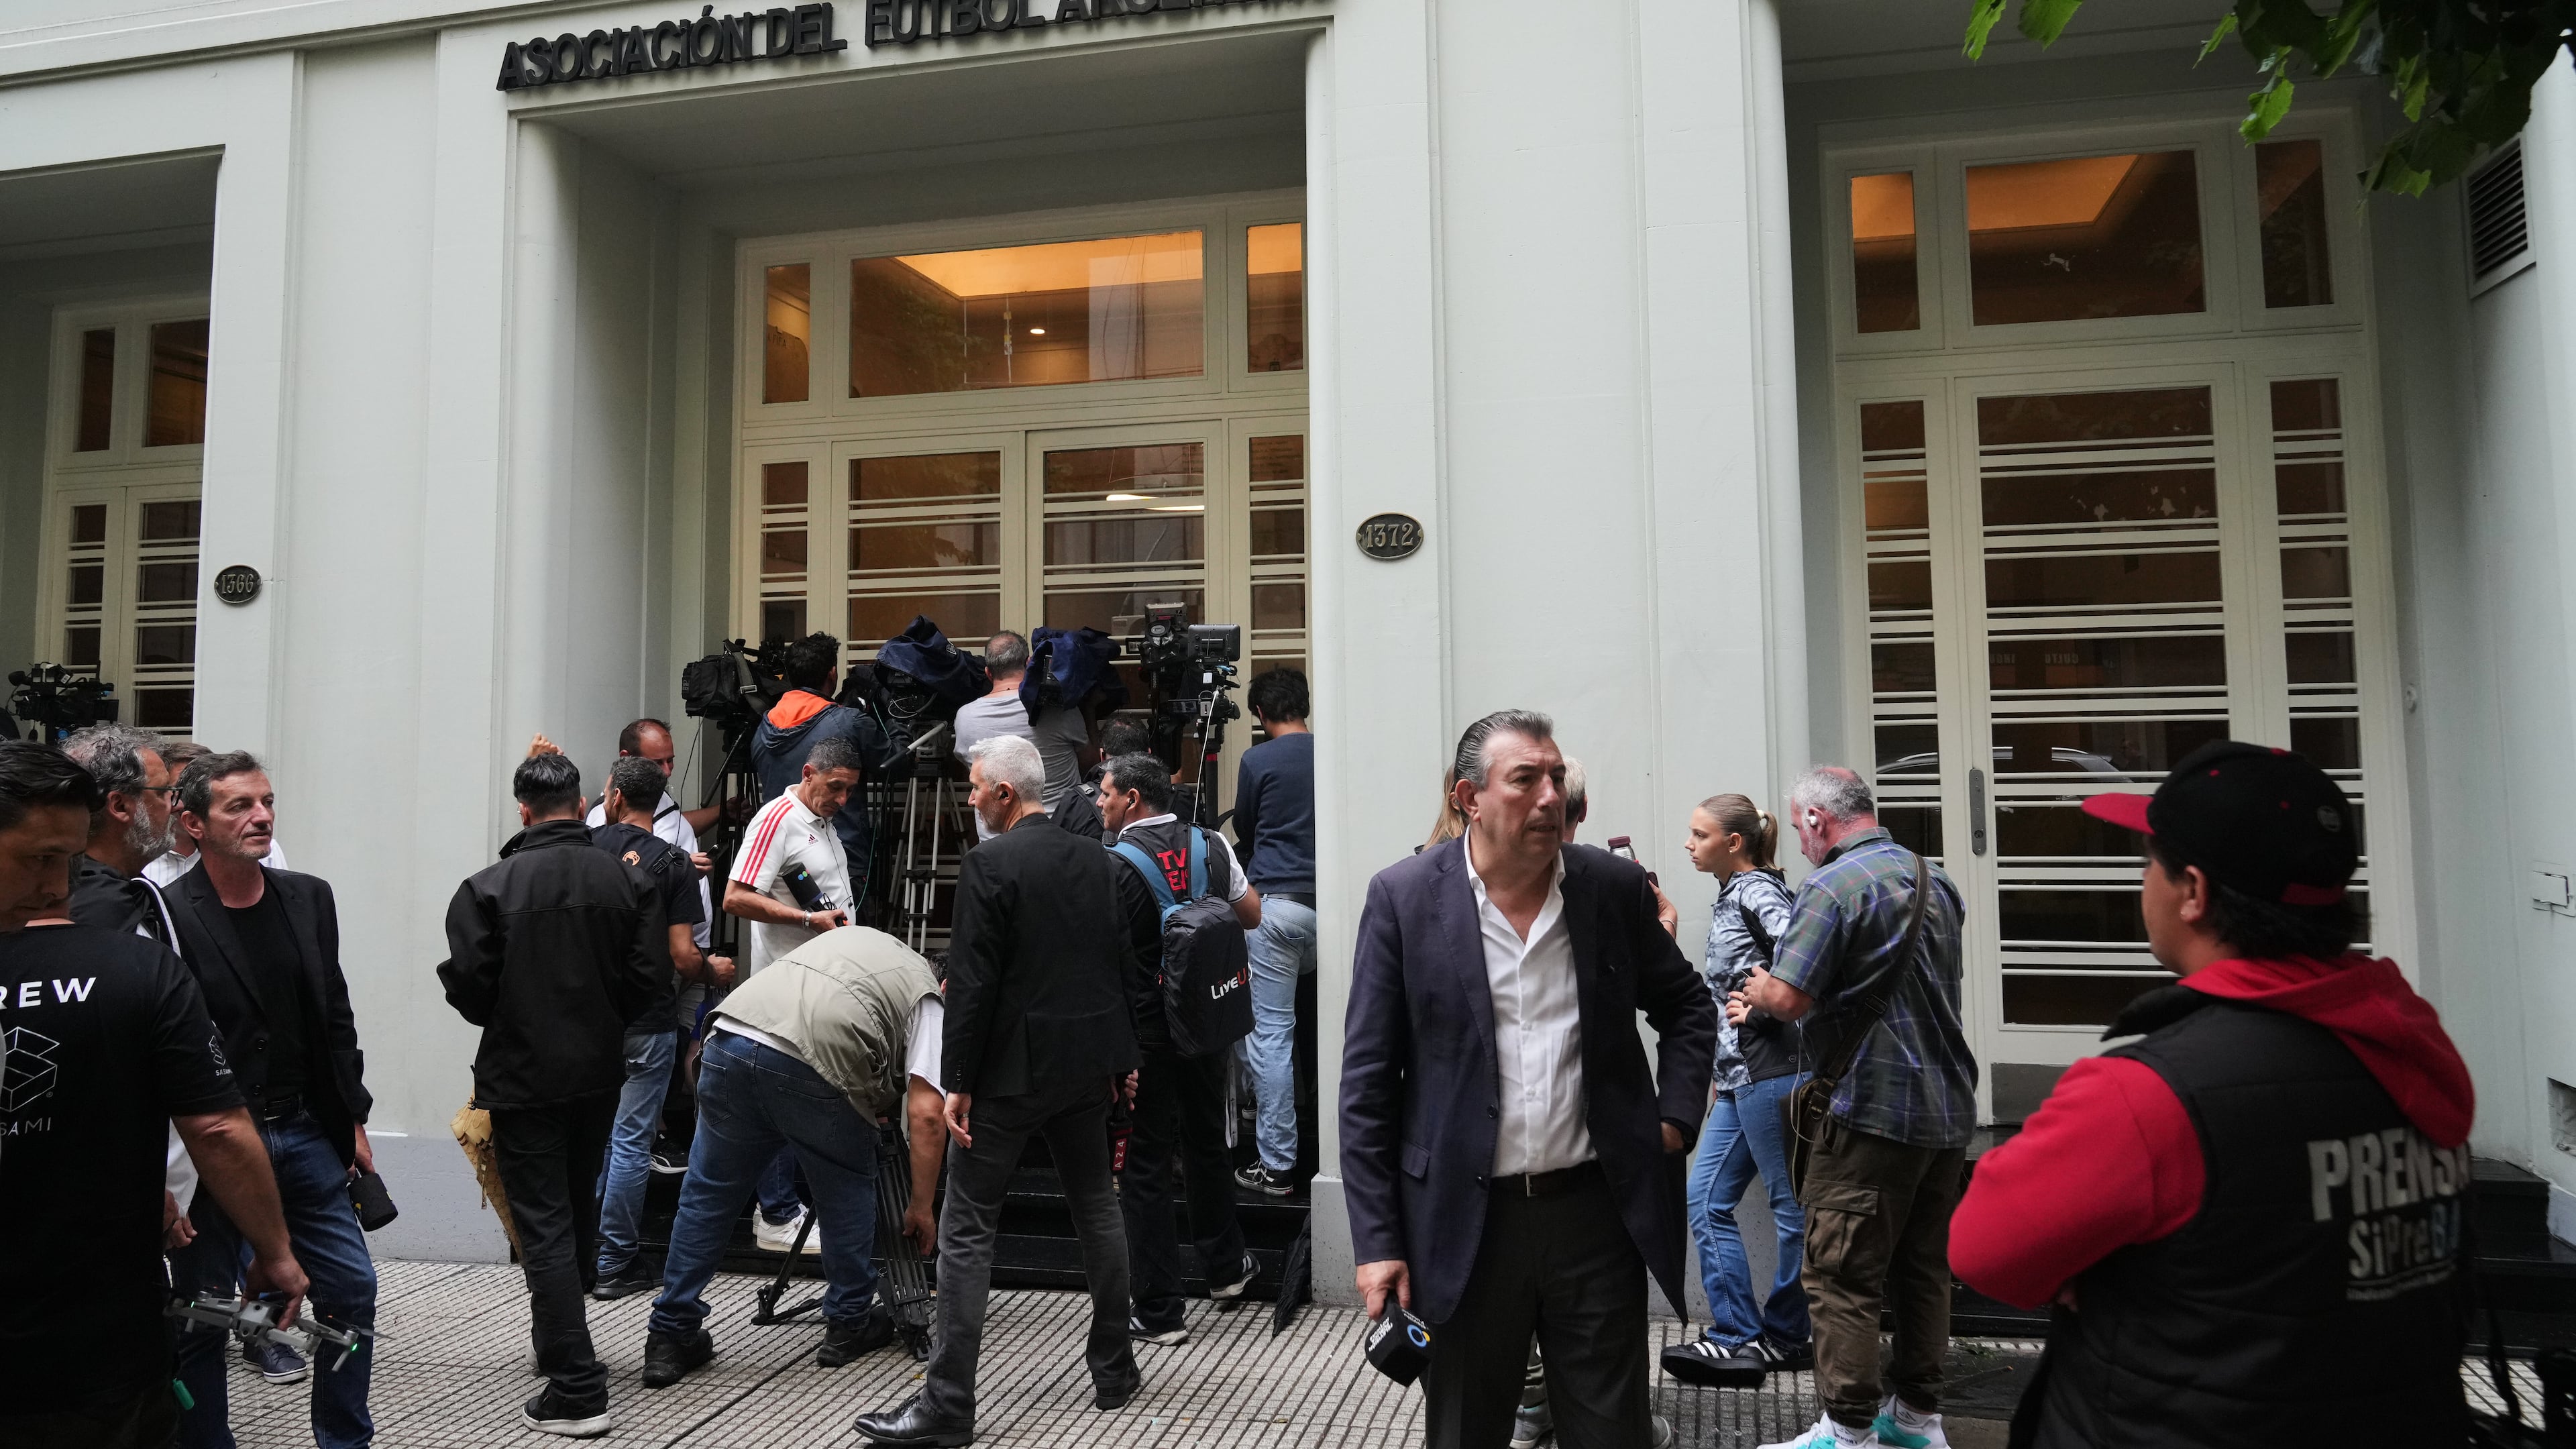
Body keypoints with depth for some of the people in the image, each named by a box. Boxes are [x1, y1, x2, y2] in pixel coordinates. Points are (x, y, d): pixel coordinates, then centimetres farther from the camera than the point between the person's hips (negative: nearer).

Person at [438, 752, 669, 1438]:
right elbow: (651, 974, -6)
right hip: (600, 1072, 4)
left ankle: (575, 1389, -3)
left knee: (544, 1226, 0)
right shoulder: (627, 879, -3)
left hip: (522, 1077, -4)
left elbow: (466, 983, -13)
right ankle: (560, 1343, 37)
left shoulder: (489, 887, -12)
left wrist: (506, 1021, 8)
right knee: (580, 1211, 21)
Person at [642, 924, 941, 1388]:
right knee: (848, 1196, 18)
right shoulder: (929, 1002, 15)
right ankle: (849, 1325, 28)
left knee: (707, 1195, 17)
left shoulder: (850, 934, 33)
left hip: (728, 1040, 5)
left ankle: (672, 1337, 24)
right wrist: (921, 1204, 16)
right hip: (814, 1065, -5)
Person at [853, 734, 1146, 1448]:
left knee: (966, 1232, 1)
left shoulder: (989, 865, -14)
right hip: (1087, 1062, 7)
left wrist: (957, 1084, -10)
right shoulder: (1098, 859, 5)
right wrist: (1117, 1059, 17)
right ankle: (1114, 1370, 27)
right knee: (1097, 1211, 17)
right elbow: (1123, 958, 8)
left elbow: (971, 984, -16)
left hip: (1012, 1069, -7)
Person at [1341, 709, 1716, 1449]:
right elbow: (1367, 1080, -4)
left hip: (1598, 1212, 2)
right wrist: (1377, 1241, -6)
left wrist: (1676, 1117, 3)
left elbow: (1689, 1008, 18)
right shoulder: (1404, 897, -6)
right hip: (1462, 1223, -1)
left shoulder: (1615, 887, 1)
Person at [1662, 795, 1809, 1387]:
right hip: (1739, 1076, 10)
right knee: (1706, 1202, 8)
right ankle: (1737, 1335, 13)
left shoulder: (1755, 890, -10)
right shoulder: (1730, 898, 17)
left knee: (1791, 1205, 5)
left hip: (1770, 1070, -10)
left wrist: (1759, 1008, -17)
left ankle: (1784, 1336, 16)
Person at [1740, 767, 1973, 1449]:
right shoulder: (1937, 882, 13)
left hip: (1873, 1111, -9)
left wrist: (1755, 990, 1)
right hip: (1950, 1109, 9)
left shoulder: (1832, 886, -14)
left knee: (1842, 1277, 0)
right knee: (1924, 1269, 16)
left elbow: (1788, 997, -22)